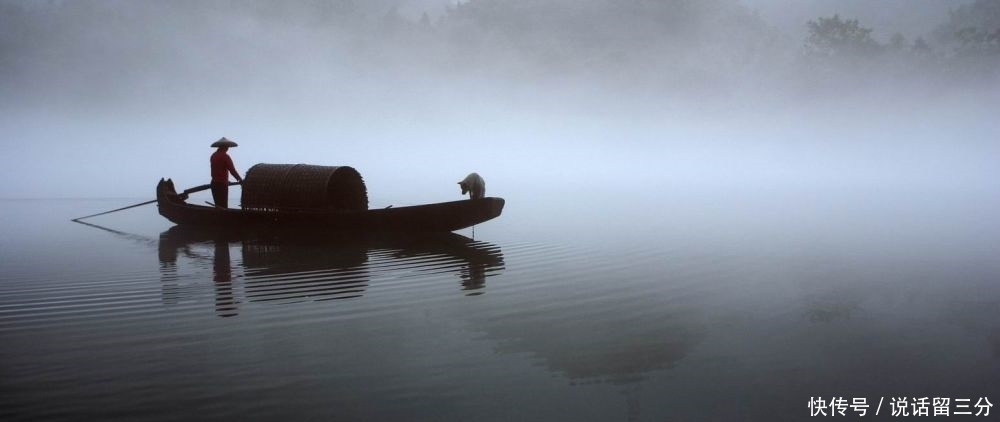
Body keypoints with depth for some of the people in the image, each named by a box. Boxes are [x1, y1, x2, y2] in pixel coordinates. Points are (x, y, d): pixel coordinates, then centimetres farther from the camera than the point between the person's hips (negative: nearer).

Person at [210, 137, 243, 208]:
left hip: (214, 183, 8)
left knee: (218, 205, 14)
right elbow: (232, 170, -15)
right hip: (222, 184, -8)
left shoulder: (213, 156, 11)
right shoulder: (225, 156, -12)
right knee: (223, 206, -7)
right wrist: (240, 180, -6)